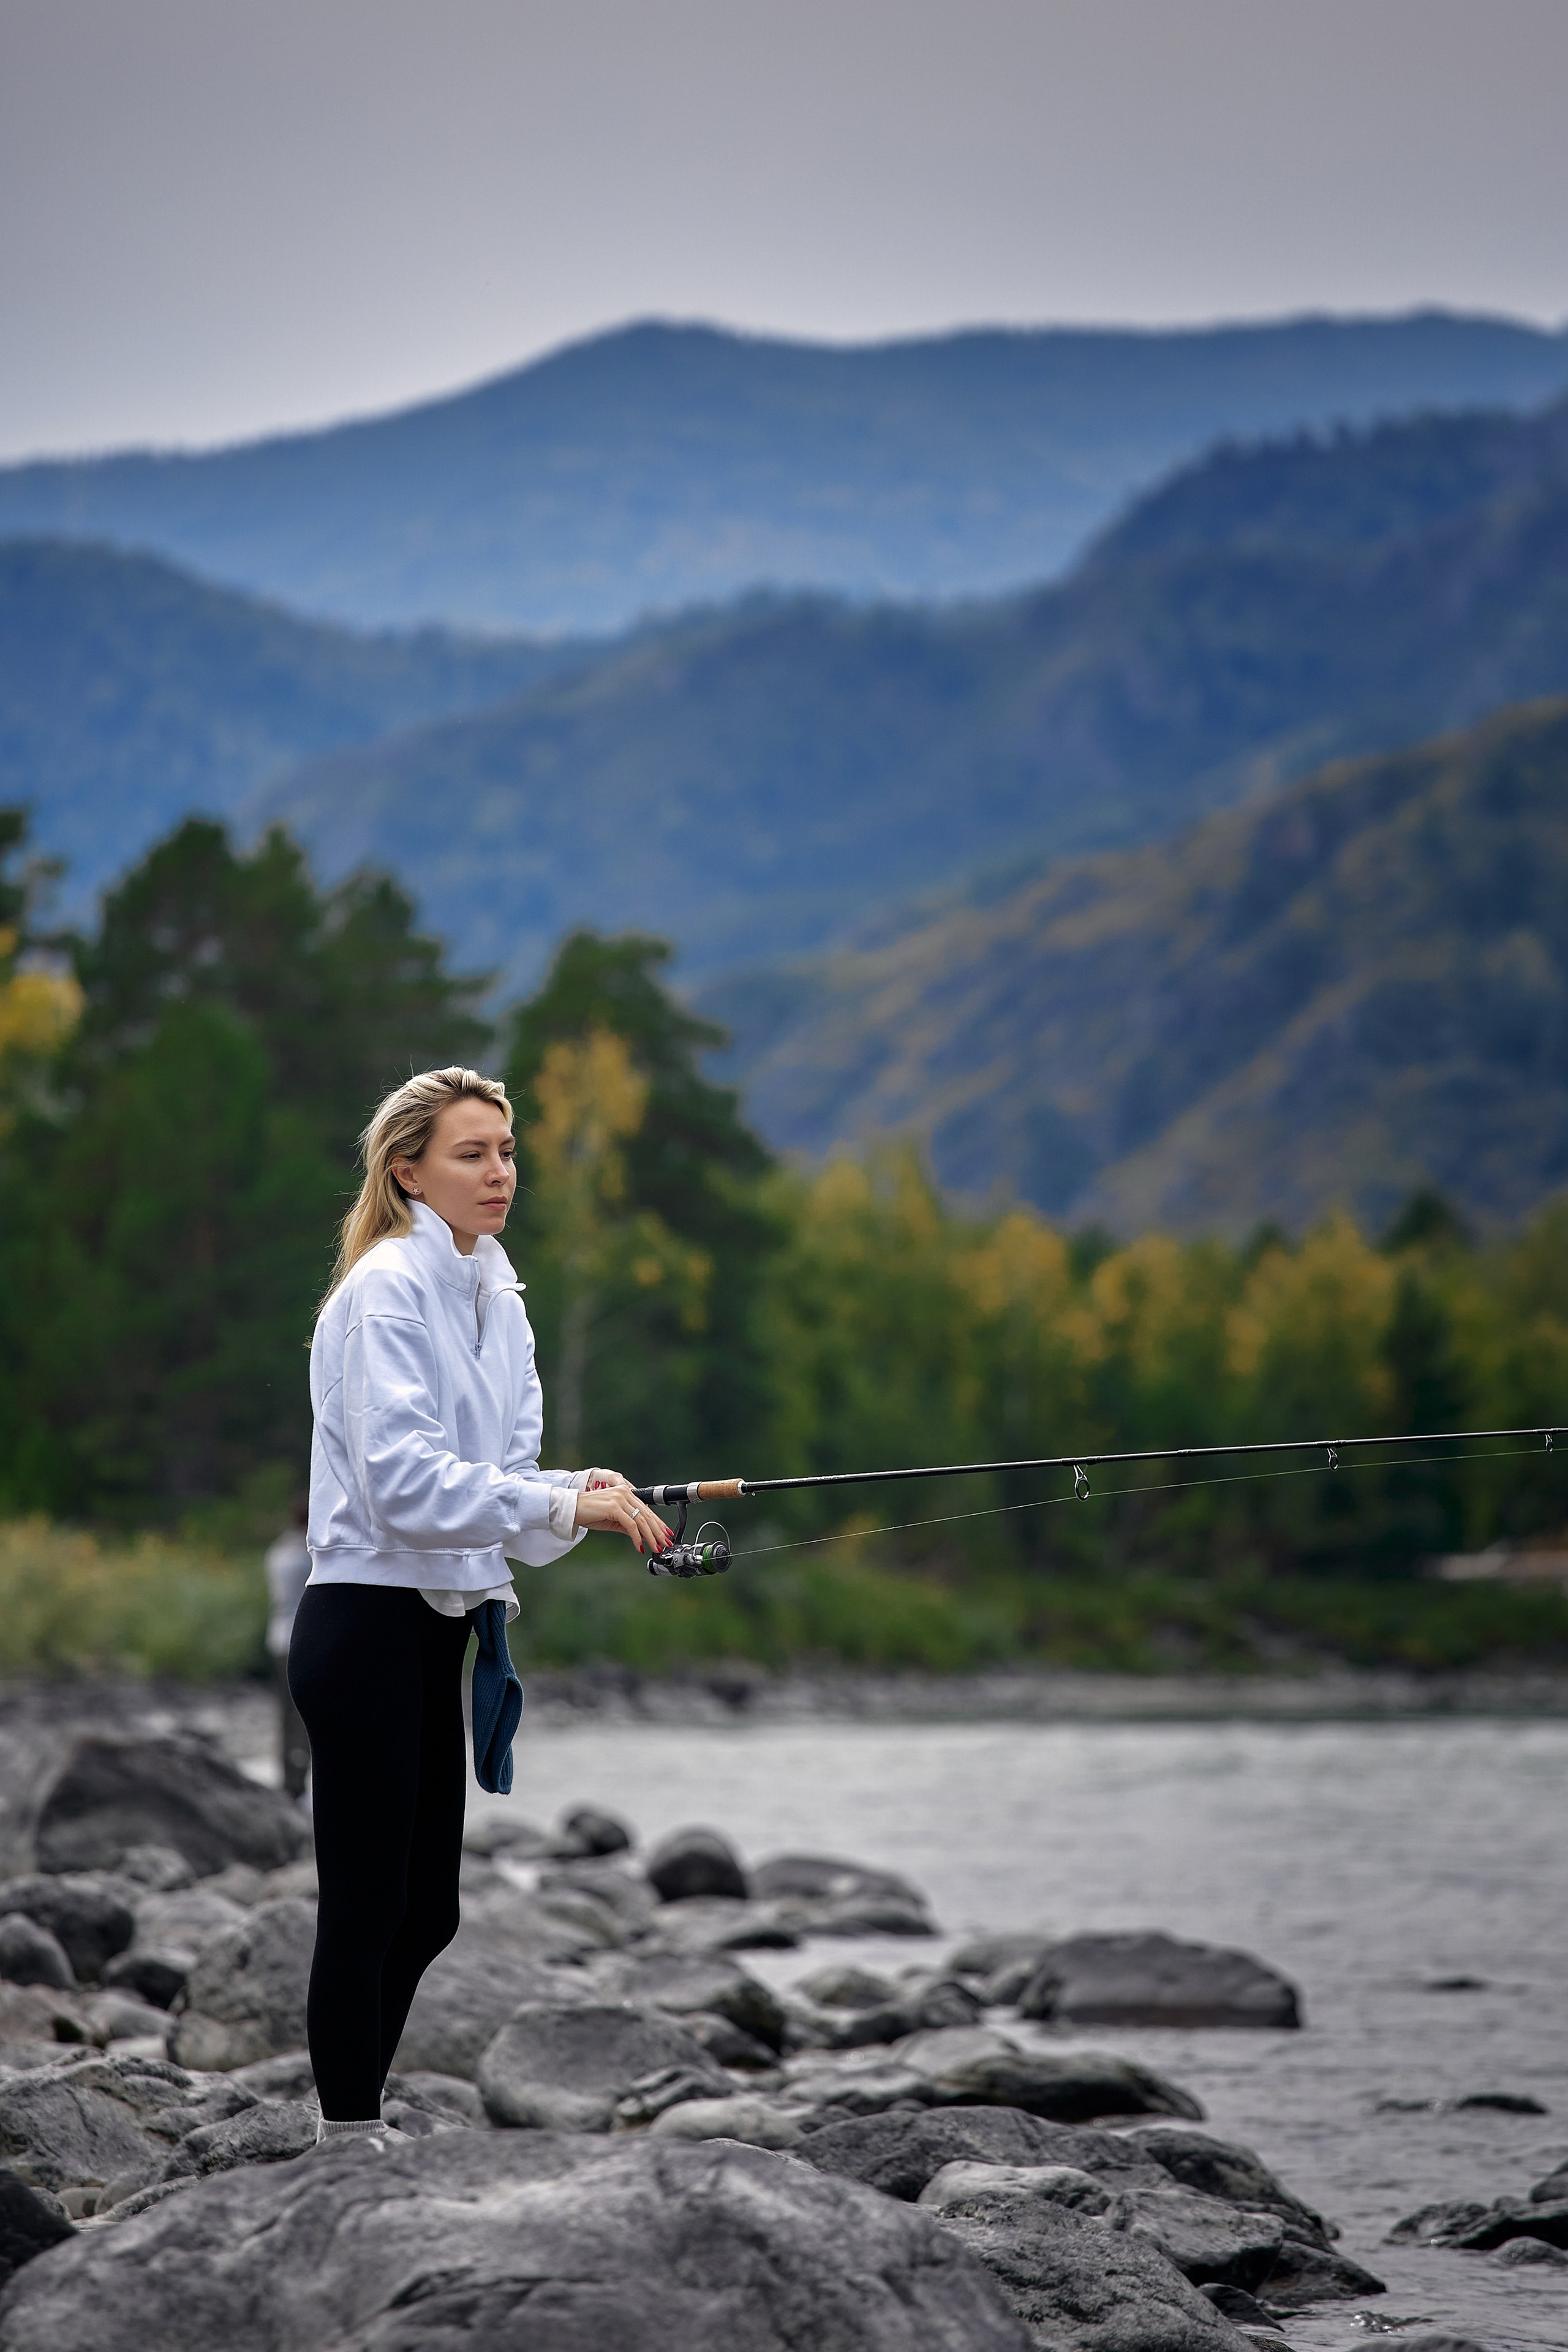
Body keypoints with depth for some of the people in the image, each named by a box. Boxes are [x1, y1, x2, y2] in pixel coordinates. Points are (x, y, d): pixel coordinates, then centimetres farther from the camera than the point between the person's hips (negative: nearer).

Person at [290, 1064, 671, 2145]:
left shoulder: (496, 1297, 12)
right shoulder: (386, 1291, -14)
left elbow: (504, 1469, 11)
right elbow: (403, 1479, -23)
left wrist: (589, 1496, -10)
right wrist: (564, 1504, -27)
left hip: (440, 1629, 9)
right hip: (366, 1622, -9)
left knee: (425, 1913, 13)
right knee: (367, 1907, -4)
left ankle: (361, 2124, 25)